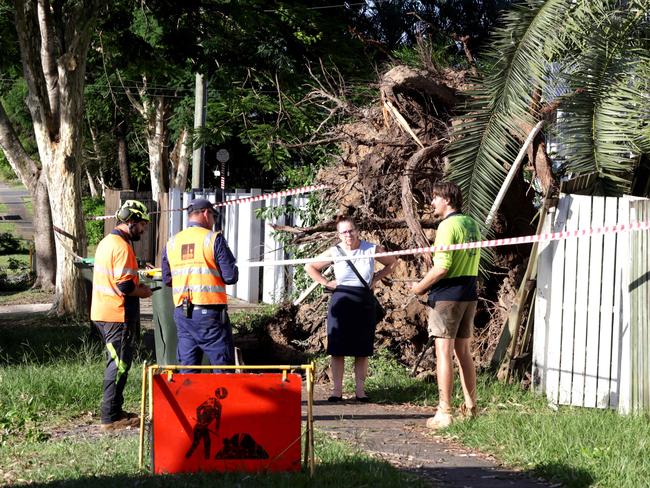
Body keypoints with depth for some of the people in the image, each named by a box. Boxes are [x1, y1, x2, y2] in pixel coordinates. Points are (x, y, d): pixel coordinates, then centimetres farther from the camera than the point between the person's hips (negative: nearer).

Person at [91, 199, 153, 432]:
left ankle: (114, 411, 25)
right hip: (117, 315, -10)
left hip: (102, 312, 10)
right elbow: (125, 286, -23)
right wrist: (143, 291, -5)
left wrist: (137, 285, 14)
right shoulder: (122, 246, -17)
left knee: (115, 363, 18)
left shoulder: (106, 242, 15)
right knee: (119, 365, -5)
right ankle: (111, 417, -2)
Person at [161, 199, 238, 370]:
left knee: (187, 369, 10)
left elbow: (167, 279, 14)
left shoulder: (171, 242, 9)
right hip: (210, 312, -5)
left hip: (182, 313, 5)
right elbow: (231, 277, -10)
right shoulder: (214, 239, -6)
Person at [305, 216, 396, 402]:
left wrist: (376, 278, 4)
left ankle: (360, 389, 8)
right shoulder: (335, 252, -2)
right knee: (337, 349, -2)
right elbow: (310, 267, 8)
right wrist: (327, 283, -1)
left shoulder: (372, 250, -1)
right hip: (341, 302, -1)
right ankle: (337, 389, 3)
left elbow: (392, 263, 15)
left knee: (362, 350, 2)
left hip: (364, 304, 1)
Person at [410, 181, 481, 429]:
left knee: (444, 352, -5)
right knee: (464, 351, 15)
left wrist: (420, 286, -7)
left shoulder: (448, 225, -15)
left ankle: (444, 413, -7)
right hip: (469, 294, 8)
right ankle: (470, 408, 19)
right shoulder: (472, 224, 11)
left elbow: (442, 267, -21)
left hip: (447, 296, -8)